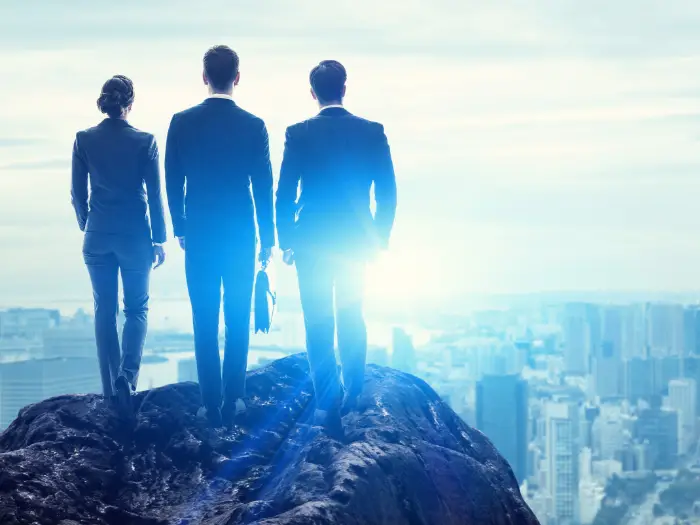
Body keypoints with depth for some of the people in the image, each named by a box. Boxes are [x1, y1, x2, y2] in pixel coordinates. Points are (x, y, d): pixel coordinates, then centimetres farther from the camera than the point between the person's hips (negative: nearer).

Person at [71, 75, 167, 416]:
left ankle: (111, 388, 12)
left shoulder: (84, 140, -4)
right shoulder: (144, 142, -9)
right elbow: (154, 194, -6)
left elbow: (78, 192, 2)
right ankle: (127, 375, -9)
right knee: (137, 309, 12)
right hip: (135, 236, -2)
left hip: (98, 235, 2)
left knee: (104, 310, 11)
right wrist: (159, 239, 3)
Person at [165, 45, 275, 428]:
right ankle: (233, 402, 10)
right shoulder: (253, 126, -7)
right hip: (240, 235, 0)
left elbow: (173, 182, 1)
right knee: (237, 321, 10)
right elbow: (263, 187, -4)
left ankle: (211, 406, 4)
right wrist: (268, 238, 6)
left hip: (198, 235, 0)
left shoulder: (182, 123, -4)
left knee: (205, 323, 4)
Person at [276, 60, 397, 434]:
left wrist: (286, 241, 3)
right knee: (351, 318, 19)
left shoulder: (300, 134, -8)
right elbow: (387, 192, -1)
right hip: (356, 240, 2)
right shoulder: (371, 132, -4)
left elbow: (285, 193, -7)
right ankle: (352, 392, 23)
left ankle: (327, 403, -1)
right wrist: (380, 236, 10)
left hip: (311, 241, -2)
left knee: (318, 323, 4)